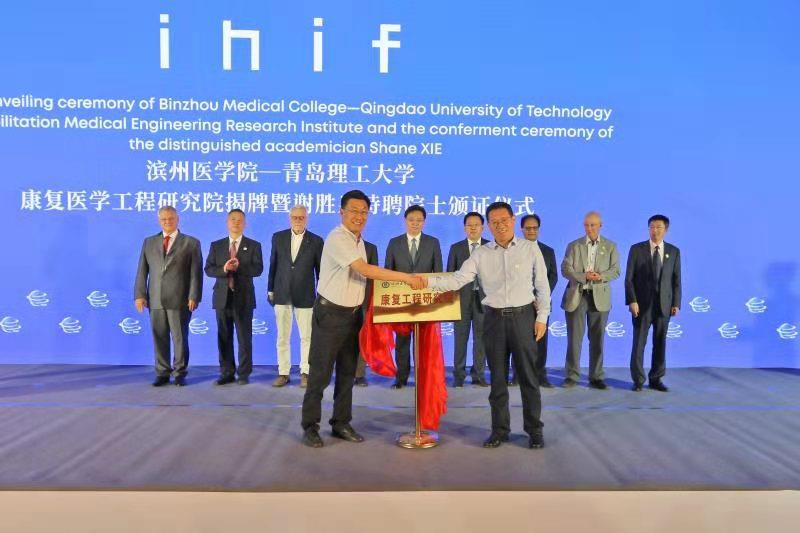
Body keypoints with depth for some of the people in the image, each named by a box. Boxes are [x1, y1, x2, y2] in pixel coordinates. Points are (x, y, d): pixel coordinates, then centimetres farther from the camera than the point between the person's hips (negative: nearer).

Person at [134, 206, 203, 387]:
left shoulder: (191, 243, 5)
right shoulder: (149, 242, 14)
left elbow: (196, 273, -1)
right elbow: (142, 271, 10)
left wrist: (194, 297, -10)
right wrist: (139, 294, 0)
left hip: (179, 300, -3)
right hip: (155, 300, 3)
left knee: (180, 338, 0)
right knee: (159, 338, 6)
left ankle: (180, 373, 12)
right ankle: (162, 374, 16)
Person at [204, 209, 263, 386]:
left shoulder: (254, 245, 4)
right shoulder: (216, 245, 10)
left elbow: (258, 269, -8)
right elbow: (208, 269, 2)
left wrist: (239, 266, -22)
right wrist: (223, 269, -18)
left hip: (243, 298, -2)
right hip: (222, 297, 2)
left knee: (244, 338, 2)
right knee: (224, 338, 6)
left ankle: (244, 374, 11)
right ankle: (227, 373, 15)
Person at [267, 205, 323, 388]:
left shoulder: (316, 241, -1)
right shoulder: (278, 237, 5)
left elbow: (320, 269, 2)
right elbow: (273, 265, 8)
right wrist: (270, 290, 6)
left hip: (305, 296, -2)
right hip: (282, 294, 2)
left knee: (306, 337, 4)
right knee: (282, 337, 6)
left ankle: (305, 372, 14)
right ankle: (283, 373, 15)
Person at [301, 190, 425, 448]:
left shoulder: (359, 241, 11)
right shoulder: (337, 238, -18)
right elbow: (365, 270, -26)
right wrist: (406, 277, -26)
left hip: (353, 313, 8)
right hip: (330, 313, -8)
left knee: (347, 372, 13)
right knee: (320, 372, 0)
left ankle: (341, 422, 23)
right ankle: (310, 425, 11)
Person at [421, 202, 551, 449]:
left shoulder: (530, 248, 0)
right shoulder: (481, 254, 2)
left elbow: (542, 285, 3)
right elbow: (457, 280, -6)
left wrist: (542, 317, -2)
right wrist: (428, 281, -20)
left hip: (523, 316, -2)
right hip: (494, 318, 2)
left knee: (528, 376, 4)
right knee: (497, 377, 9)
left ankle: (534, 429, 17)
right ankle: (500, 429, 19)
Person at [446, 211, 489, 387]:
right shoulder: (456, 248, 8)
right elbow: (450, 274, 7)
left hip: (484, 297, 0)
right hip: (462, 297, 0)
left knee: (481, 337, 4)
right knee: (460, 337, 3)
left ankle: (478, 374, 12)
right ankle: (459, 375, 10)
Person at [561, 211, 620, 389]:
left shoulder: (610, 246, 8)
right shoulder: (573, 245, 7)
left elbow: (615, 271, 1)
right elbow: (565, 269, -2)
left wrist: (600, 276, -18)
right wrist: (584, 276, -17)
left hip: (599, 297, 1)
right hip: (576, 296, -1)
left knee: (597, 339, 6)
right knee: (574, 338, 0)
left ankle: (596, 377, 14)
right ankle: (572, 376, 8)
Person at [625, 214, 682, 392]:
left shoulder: (674, 251, 7)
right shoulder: (637, 249, 0)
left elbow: (676, 280, 7)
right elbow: (629, 278, -2)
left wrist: (676, 303, 0)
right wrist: (632, 301, -11)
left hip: (664, 304, 2)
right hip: (642, 304, -2)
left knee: (660, 343, 8)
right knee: (639, 343, 1)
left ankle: (656, 379, 19)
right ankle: (638, 380, 11)